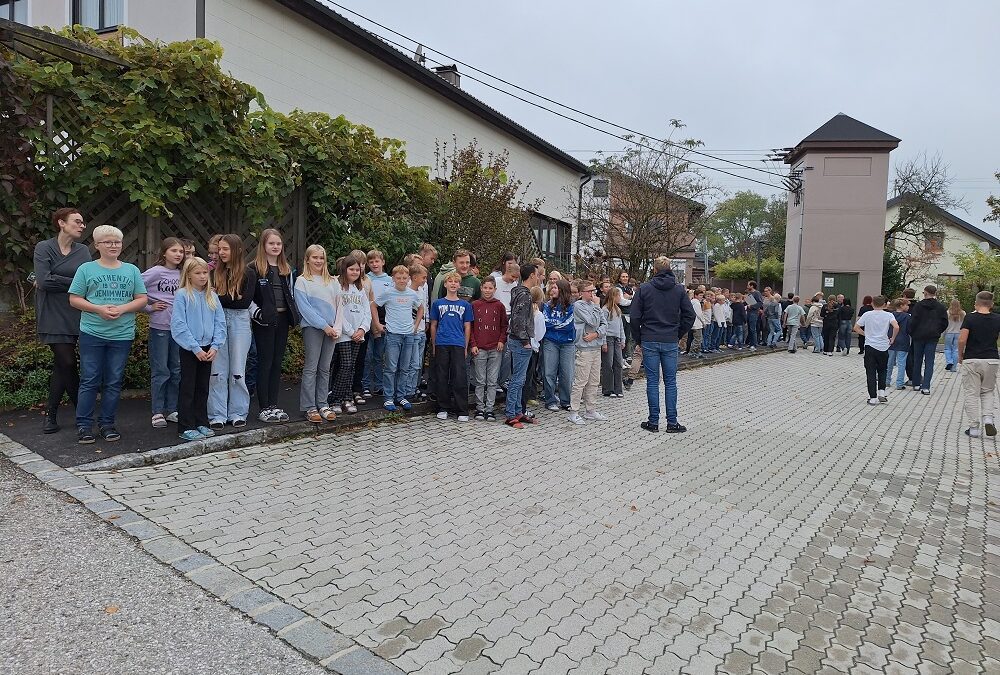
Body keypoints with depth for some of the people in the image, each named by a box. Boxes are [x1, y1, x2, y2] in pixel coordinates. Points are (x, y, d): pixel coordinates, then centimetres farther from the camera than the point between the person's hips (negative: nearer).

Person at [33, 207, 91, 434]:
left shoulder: (83, 251, 8)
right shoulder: (44, 248, -3)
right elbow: (44, 281, -14)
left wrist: (55, 282, -10)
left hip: (75, 316, 4)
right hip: (53, 317, -4)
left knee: (62, 365, 8)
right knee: (67, 364, -4)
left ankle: (51, 413, 19)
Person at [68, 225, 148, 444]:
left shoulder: (131, 270, 8)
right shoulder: (86, 269, 3)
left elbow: (142, 300, 5)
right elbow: (74, 299, 1)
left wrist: (122, 309, -12)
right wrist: (99, 309, -14)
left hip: (122, 335, 2)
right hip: (92, 333, -2)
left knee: (114, 382, 7)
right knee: (89, 380, 2)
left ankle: (107, 424, 17)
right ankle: (84, 425, 11)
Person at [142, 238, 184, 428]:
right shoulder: (155, 272, -6)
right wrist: (148, 308, -7)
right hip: (159, 327, -5)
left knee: (177, 370, 10)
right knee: (160, 370, 0)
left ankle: (172, 410, 20)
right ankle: (157, 412, 10)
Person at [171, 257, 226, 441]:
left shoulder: (212, 296, 5)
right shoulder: (182, 295, -8)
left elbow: (220, 323, 4)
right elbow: (178, 325, -13)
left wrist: (215, 346, -7)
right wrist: (196, 348, -16)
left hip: (208, 348, 5)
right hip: (189, 348, -4)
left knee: (203, 388, 13)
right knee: (188, 389, 2)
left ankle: (201, 423, 23)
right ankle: (186, 428, 9)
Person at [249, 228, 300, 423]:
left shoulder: (287, 269, 14)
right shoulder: (254, 268, -5)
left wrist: (295, 314, 8)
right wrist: (256, 312, -16)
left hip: (282, 319, 6)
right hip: (264, 321, -6)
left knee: (277, 363, 9)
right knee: (265, 363, -1)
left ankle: (274, 405, 16)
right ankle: (264, 408, 6)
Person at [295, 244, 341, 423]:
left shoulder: (331, 281, 15)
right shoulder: (302, 281, 1)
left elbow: (338, 306, 10)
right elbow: (304, 307, -8)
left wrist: (337, 327, -3)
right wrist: (324, 325, -13)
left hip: (331, 329, 4)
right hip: (312, 328, -4)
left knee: (325, 368, 8)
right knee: (311, 368, -3)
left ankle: (322, 404, 14)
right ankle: (308, 407, 2)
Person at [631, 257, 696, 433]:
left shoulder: (644, 288, -3)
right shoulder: (679, 289, 2)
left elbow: (635, 317, -5)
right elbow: (690, 315, 0)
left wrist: (638, 339, 6)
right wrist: (678, 333, 11)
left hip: (649, 341, -1)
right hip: (671, 342, 1)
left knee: (652, 381, 4)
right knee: (670, 382, 7)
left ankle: (653, 421, 9)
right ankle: (672, 422, 10)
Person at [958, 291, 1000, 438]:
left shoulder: (970, 318, -8)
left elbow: (962, 340, -14)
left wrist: (960, 355, 0)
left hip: (971, 360, -3)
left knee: (972, 394, 4)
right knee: (987, 392, 20)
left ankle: (974, 428, 5)